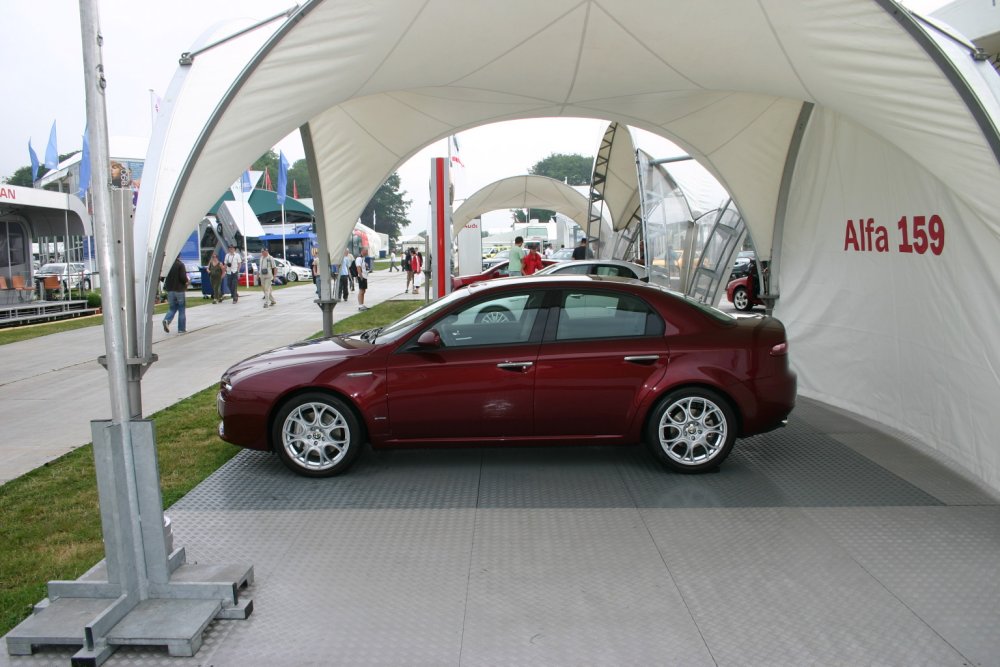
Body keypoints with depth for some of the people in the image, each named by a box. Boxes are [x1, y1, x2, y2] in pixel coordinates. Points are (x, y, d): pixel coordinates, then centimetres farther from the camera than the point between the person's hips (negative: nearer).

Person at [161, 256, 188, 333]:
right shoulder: (180, 264, -12)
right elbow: (183, 277, -19)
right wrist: (186, 281, 2)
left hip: (170, 290, 4)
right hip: (179, 290, -4)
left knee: (172, 308, 16)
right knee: (182, 309, 5)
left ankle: (167, 320, -11)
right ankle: (182, 328, 7)